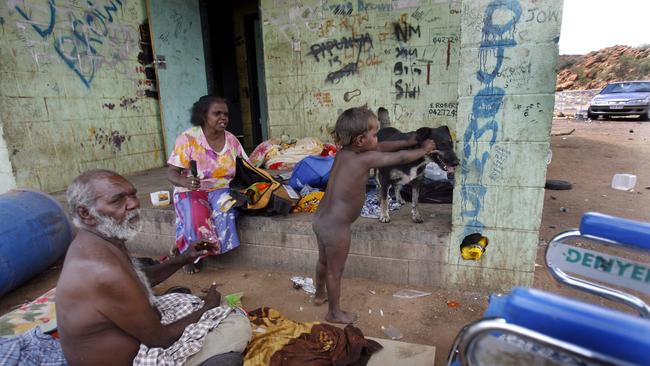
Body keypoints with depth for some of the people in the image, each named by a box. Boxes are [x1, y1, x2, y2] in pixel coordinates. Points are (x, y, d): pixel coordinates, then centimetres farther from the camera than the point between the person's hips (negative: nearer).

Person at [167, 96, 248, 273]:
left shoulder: (231, 139, 2)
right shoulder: (188, 138, -10)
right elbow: (171, 173, -11)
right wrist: (185, 182, -33)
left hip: (221, 188, 3)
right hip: (191, 191, -2)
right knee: (197, 215, -32)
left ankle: (221, 250, -8)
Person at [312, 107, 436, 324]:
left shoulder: (344, 151, 0)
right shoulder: (365, 159, -22)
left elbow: (379, 148, 14)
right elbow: (400, 158, -10)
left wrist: (406, 142, 19)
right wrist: (424, 150, 7)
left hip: (321, 218, 9)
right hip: (335, 227, -8)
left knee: (324, 261, 28)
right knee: (335, 271, 12)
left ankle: (319, 295, 51)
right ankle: (334, 313, 33)